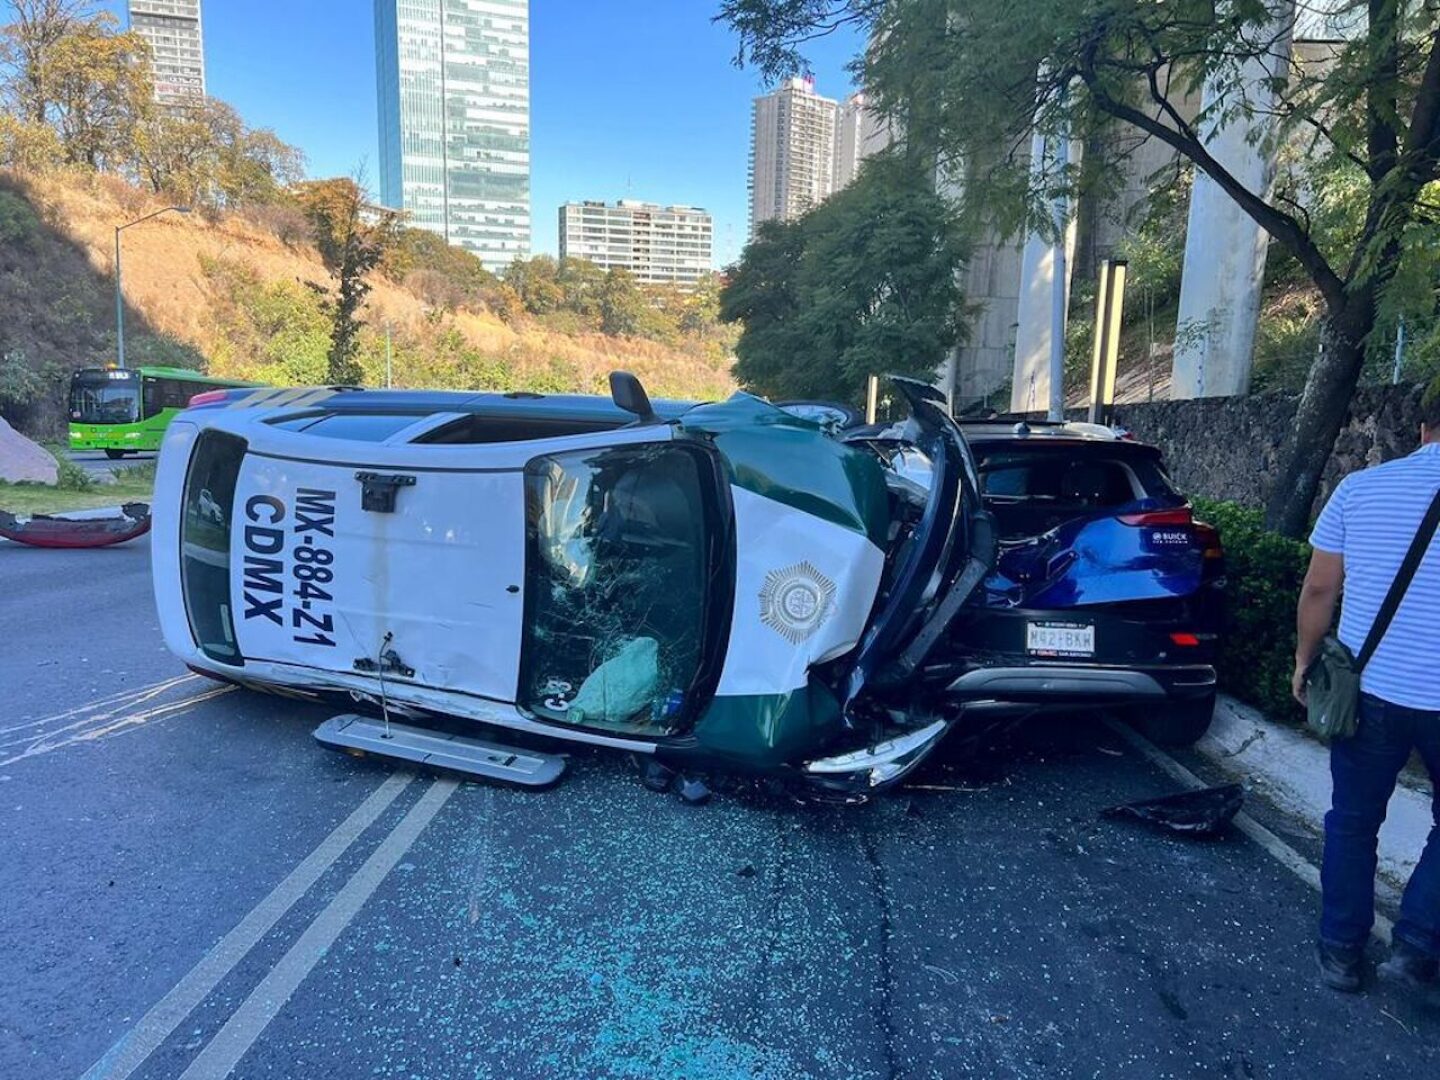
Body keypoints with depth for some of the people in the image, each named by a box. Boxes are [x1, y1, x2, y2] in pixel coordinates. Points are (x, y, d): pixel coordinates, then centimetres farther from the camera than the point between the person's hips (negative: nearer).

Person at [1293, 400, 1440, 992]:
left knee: (1353, 821, 15)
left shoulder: (1359, 487, -1)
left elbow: (1319, 590, 2)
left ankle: (1342, 951, 24)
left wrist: (1304, 660, 13)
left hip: (1369, 687, 1)